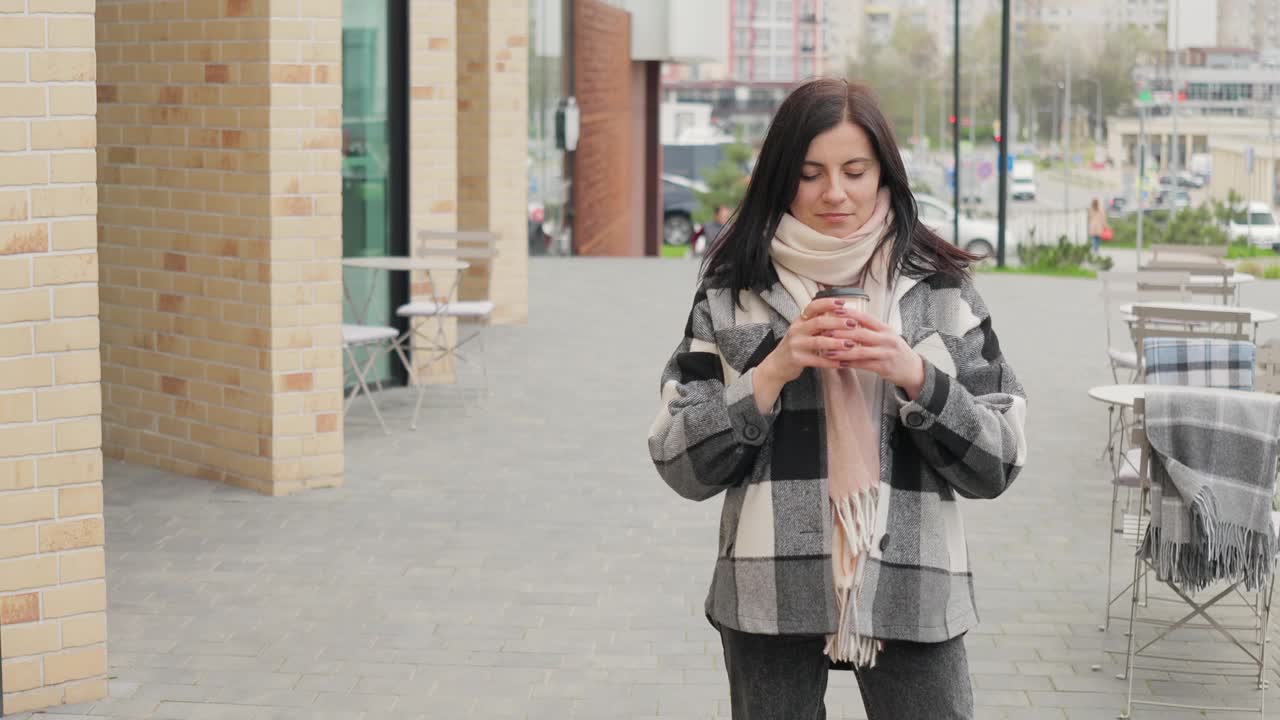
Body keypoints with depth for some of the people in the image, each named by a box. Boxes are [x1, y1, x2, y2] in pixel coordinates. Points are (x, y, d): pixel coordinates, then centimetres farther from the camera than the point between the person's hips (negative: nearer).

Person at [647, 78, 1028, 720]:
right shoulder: (731, 291, 2)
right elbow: (680, 466, -2)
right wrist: (772, 373, -13)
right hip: (770, 595, 0)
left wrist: (916, 377, -14)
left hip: (910, 594, 0)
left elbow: (997, 466, 0)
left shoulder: (940, 288, 2)